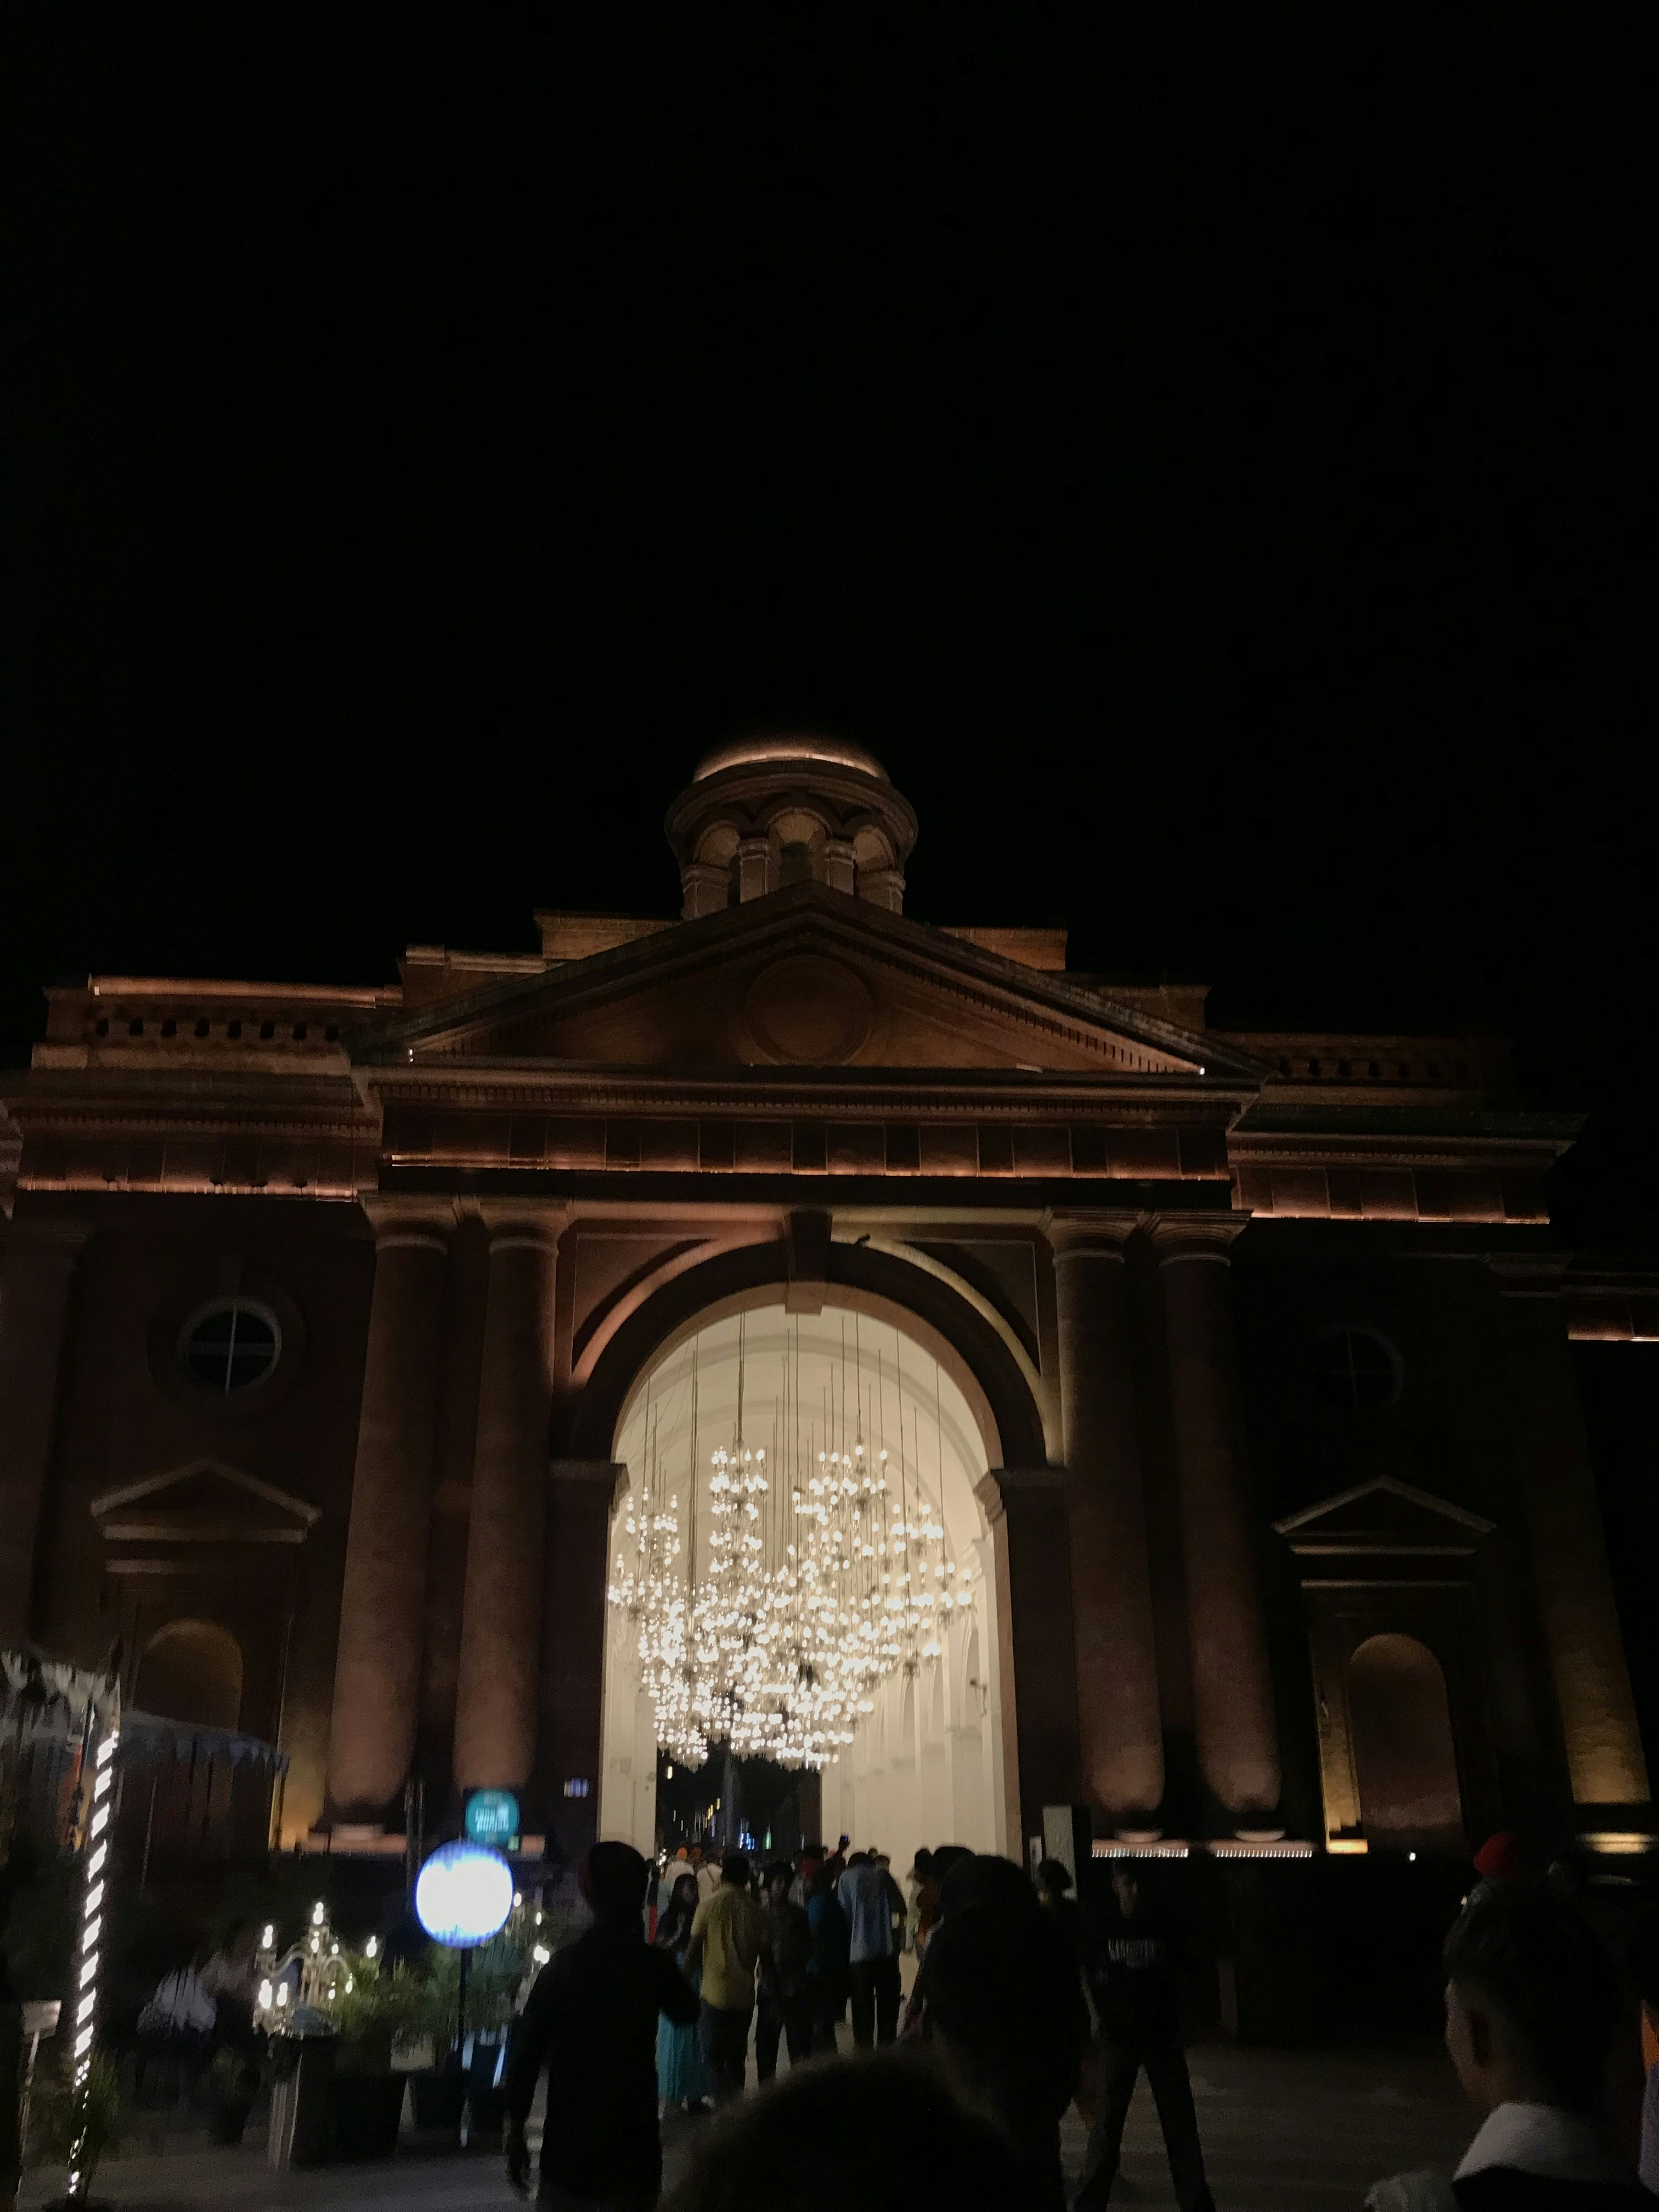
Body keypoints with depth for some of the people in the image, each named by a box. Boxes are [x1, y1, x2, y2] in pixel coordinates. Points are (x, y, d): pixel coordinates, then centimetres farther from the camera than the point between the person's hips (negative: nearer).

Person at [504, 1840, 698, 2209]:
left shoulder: (562, 1964, -7)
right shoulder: (653, 1963, -7)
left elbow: (527, 2050, -7)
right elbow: (687, 2012, 13)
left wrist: (516, 2132, 1)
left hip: (569, 2141, 0)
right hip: (632, 2143, 0)